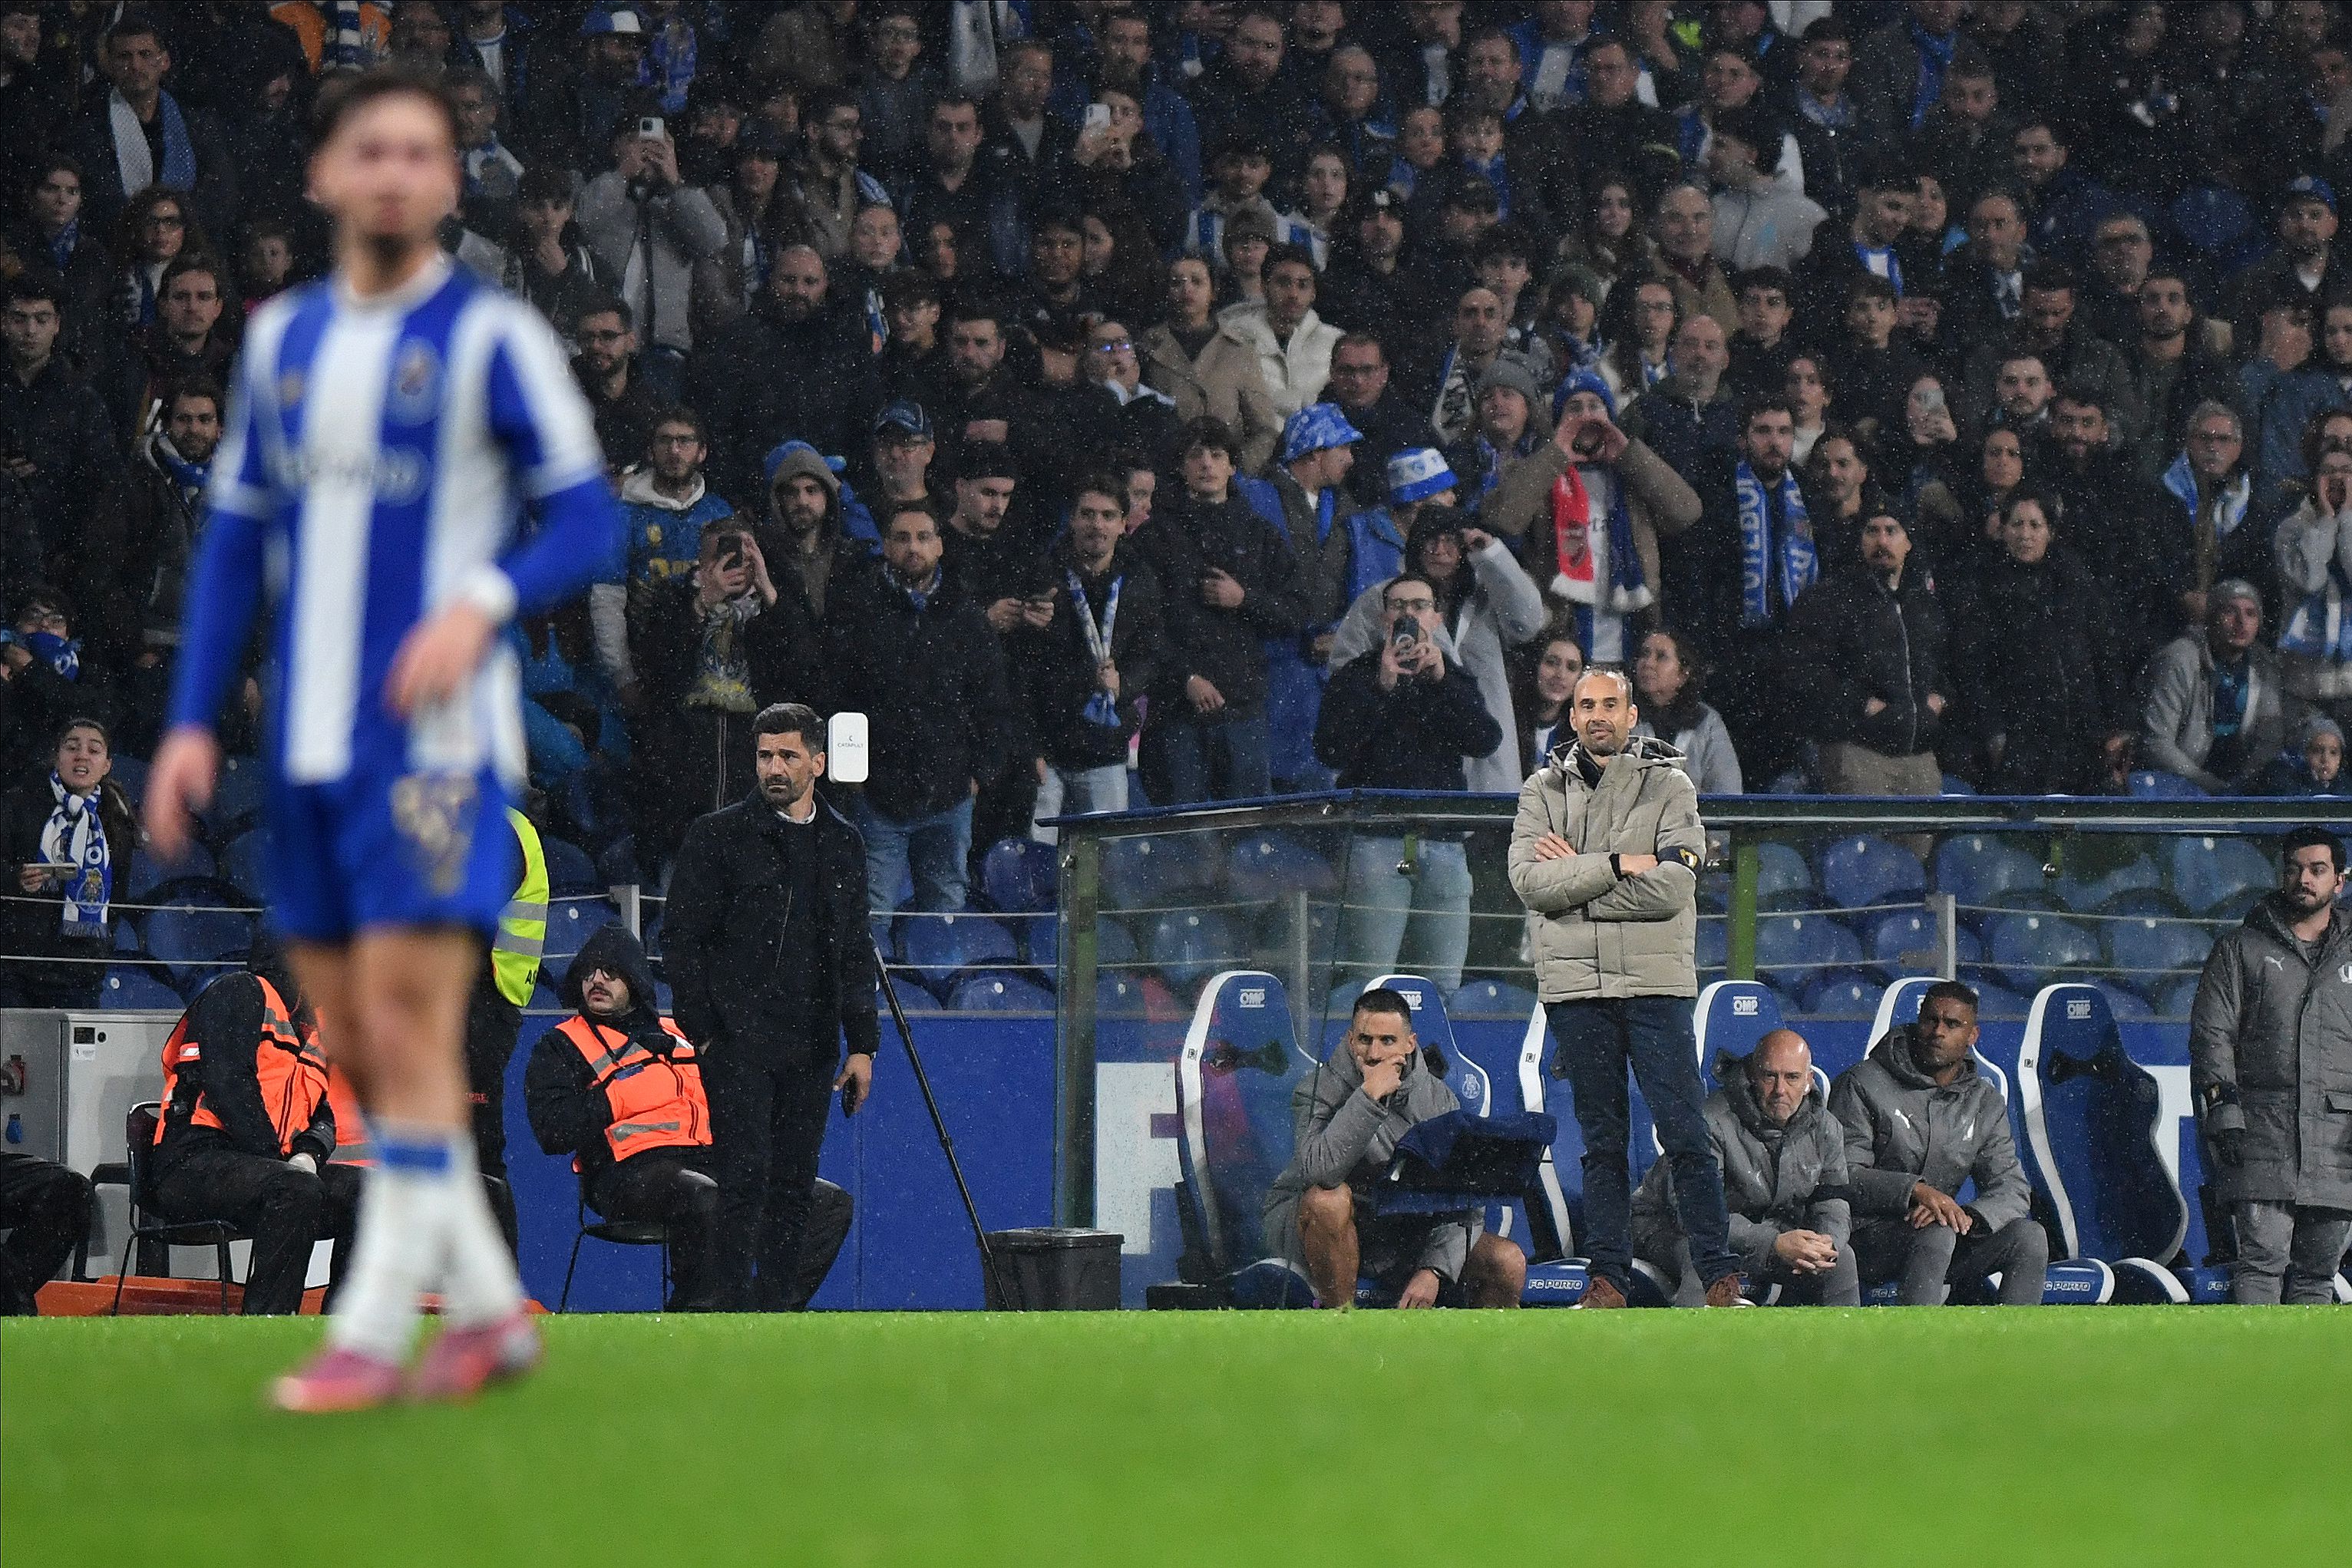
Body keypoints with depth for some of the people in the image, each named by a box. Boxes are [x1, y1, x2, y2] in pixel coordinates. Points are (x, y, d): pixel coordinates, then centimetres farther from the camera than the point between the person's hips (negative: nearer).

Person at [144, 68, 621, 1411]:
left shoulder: (492, 339, -3)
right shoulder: (282, 340, 13)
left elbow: (590, 526, -5)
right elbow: (237, 539, 17)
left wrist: (481, 602, -22)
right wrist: (192, 723, 10)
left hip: (435, 737, -6)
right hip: (311, 745, 6)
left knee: (407, 1030, -9)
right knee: (354, 1042, 6)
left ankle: (372, 1335, -6)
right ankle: (489, 1308, 17)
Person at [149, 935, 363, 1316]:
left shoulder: (311, 1027, 25)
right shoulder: (238, 993, -2)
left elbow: (322, 1114, 20)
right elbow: (227, 1084, -14)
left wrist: (308, 1156, -5)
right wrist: (276, 1160, -17)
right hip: (193, 1164, -9)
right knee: (297, 1193, -34)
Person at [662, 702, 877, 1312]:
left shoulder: (842, 843, 14)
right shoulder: (718, 837, 1)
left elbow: (856, 953, 17)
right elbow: (682, 939, 0)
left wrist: (862, 1044, 11)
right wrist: (704, 1029, -8)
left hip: (810, 1048, 4)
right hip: (738, 1041, -4)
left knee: (794, 1188, 4)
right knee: (745, 1180, -11)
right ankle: (734, 1311, -10)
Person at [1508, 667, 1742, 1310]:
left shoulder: (1669, 787, 4)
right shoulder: (1542, 792, 10)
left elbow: (1672, 887, -10)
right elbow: (1530, 882, -6)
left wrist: (1576, 875, -8)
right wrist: (1619, 864, -13)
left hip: (1654, 982, -2)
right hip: (1574, 985, 2)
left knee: (1685, 1134, -6)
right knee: (1602, 1141, 6)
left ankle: (1721, 1274, -4)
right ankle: (1608, 1276, 9)